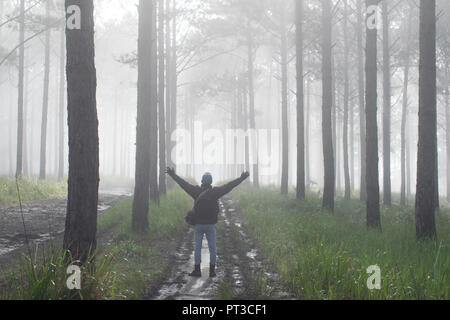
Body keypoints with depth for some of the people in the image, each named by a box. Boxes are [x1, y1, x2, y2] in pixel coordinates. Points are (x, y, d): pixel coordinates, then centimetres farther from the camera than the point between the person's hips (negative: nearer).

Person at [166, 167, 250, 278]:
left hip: (198, 225, 0)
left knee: (197, 247, 6)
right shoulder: (215, 192, -5)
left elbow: (184, 184, 3)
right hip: (211, 225, 0)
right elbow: (229, 186, -2)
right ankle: (212, 271, 5)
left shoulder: (196, 191, -3)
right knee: (212, 248, 6)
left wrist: (173, 175, 13)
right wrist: (242, 178, 4)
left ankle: (197, 270, 5)